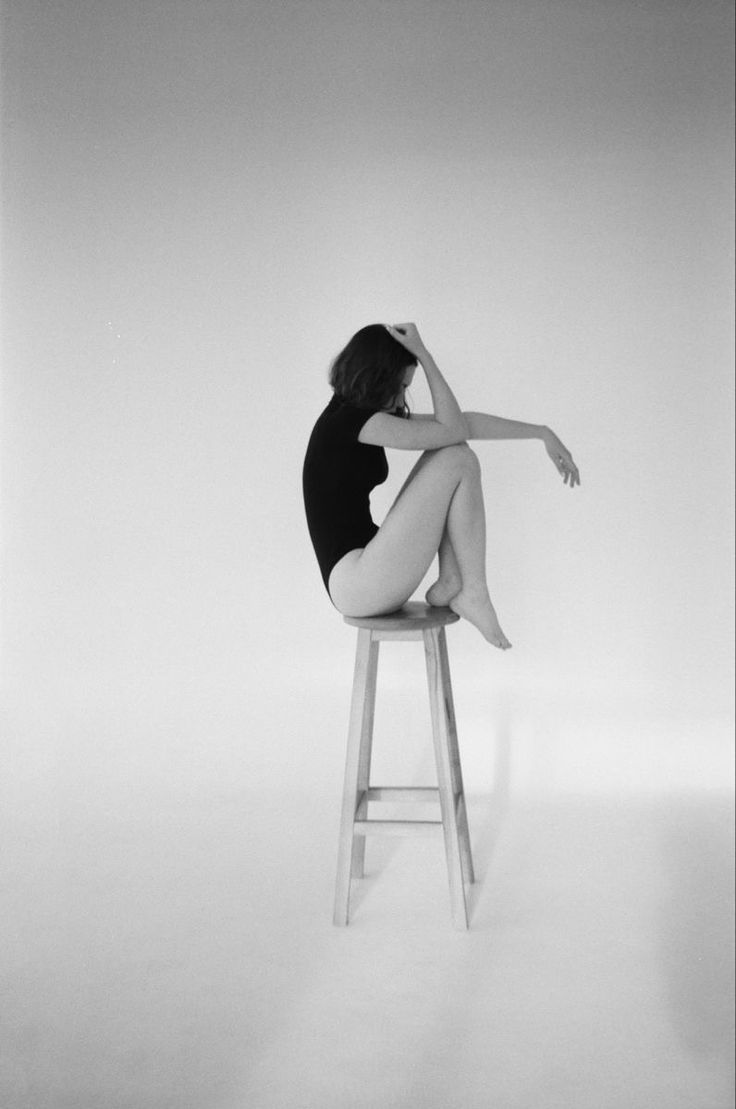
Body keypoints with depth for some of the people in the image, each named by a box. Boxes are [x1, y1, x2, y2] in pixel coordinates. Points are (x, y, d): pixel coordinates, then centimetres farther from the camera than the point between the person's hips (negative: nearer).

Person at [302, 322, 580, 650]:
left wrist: (541, 433, 13)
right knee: (458, 459, -10)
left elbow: (465, 422, 13)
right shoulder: (348, 418, -15)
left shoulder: (364, 417, 13)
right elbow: (455, 430, -9)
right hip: (353, 584, -9)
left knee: (451, 454, 7)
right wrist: (422, 353, -6)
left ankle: (451, 584, 0)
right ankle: (473, 594, -4)